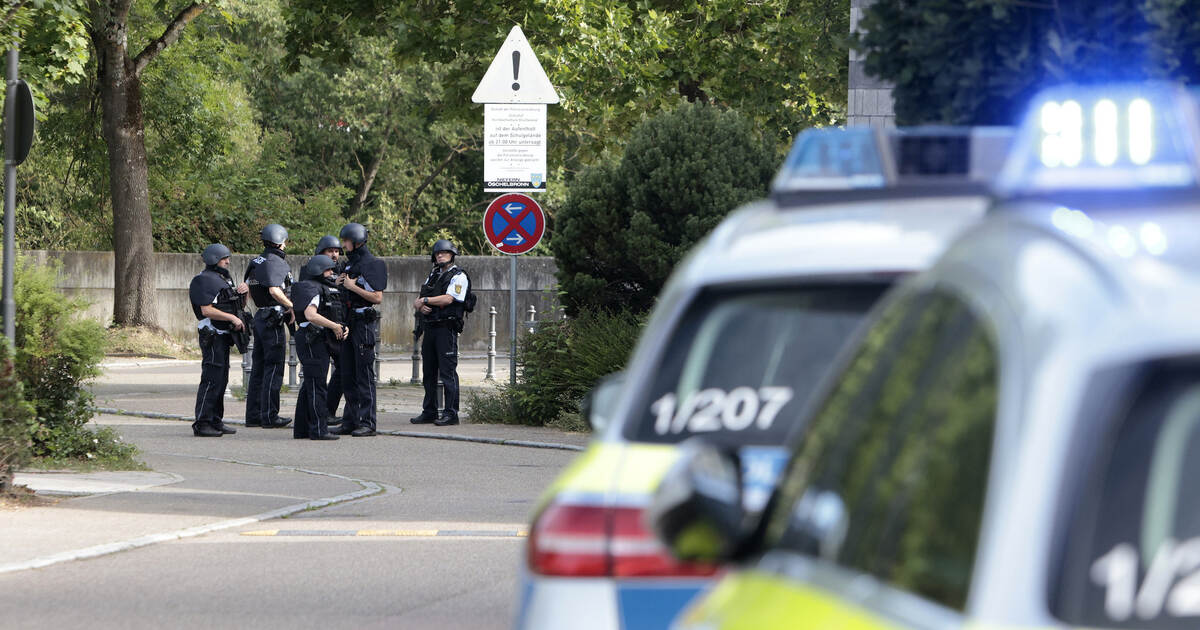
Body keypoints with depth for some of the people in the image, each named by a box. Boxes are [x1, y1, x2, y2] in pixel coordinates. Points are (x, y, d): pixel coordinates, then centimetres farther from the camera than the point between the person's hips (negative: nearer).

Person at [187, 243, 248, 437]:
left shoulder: (224, 279, 19)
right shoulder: (204, 281, -11)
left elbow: (240, 305, 24)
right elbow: (207, 310, -20)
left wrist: (243, 292, 4)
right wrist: (232, 318, -20)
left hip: (224, 335, 10)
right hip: (212, 336, -10)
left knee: (221, 380, 13)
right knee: (212, 379, -12)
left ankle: (216, 421, 19)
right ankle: (201, 424, -12)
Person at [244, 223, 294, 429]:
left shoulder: (256, 262, 13)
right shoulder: (276, 262, -14)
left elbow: (247, 289, 19)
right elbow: (275, 291, -26)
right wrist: (292, 307, -16)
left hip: (260, 317, 9)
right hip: (273, 320, -9)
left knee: (259, 367, 12)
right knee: (273, 368, -5)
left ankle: (253, 414, 14)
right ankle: (269, 416, -5)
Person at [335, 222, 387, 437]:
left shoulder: (372, 265, -10)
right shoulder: (349, 264, 17)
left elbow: (377, 298, -15)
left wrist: (352, 286, -15)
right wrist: (338, 285, 4)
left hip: (365, 323, -9)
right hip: (348, 323, 9)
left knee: (364, 375, -7)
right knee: (348, 376, 9)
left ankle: (368, 423, -6)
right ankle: (350, 421, 14)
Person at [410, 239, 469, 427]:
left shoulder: (458, 276, -4)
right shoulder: (433, 276, 20)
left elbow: (448, 299, -17)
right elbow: (416, 302, 18)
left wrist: (425, 300, -6)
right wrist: (421, 305, -6)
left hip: (447, 328, -8)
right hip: (430, 327, 8)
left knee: (448, 371, -10)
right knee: (429, 372, 10)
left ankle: (451, 413, -9)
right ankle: (429, 412, 16)